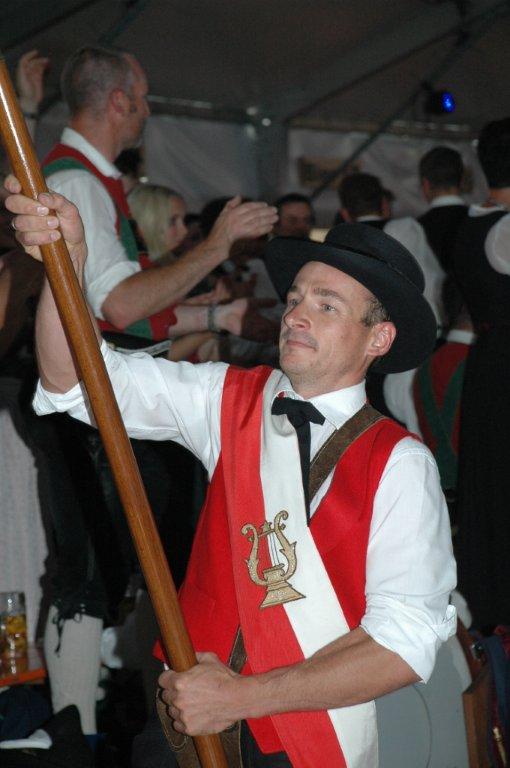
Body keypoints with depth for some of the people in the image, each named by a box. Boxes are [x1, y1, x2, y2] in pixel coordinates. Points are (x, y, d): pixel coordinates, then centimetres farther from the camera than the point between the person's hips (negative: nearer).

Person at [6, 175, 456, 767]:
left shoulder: (399, 464, -10)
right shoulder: (229, 401, 1)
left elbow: (407, 639, -17)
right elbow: (78, 380, -6)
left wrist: (242, 697, -21)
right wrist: (67, 259, -24)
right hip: (191, 719, 3)